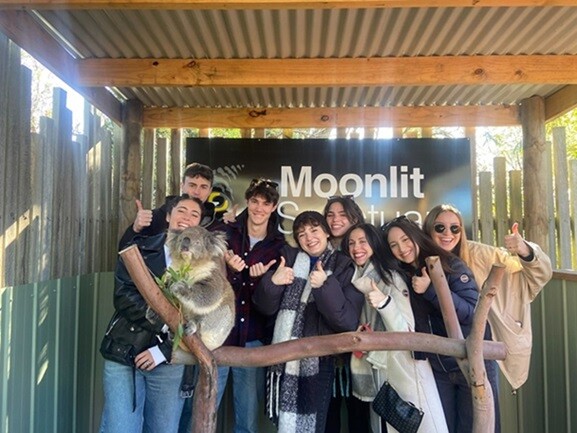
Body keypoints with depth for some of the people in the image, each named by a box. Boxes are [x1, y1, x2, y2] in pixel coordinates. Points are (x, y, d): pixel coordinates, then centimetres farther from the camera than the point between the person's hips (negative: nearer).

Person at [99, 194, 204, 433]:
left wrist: (164, 350, -9)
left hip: (170, 361, 1)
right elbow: (123, 296, -8)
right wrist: (164, 321, -17)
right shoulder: (139, 248, 4)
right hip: (125, 353, -1)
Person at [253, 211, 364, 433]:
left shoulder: (344, 267, 0)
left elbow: (349, 321, -11)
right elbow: (265, 307, 4)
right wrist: (272, 282, -15)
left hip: (318, 360, -2)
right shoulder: (288, 258, 7)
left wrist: (325, 286, -23)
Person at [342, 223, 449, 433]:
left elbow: (406, 331, -16)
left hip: (404, 371, -5)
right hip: (375, 374, 5)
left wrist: (384, 302, -31)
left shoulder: (391, 278, -9)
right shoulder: (353, 281, 7)